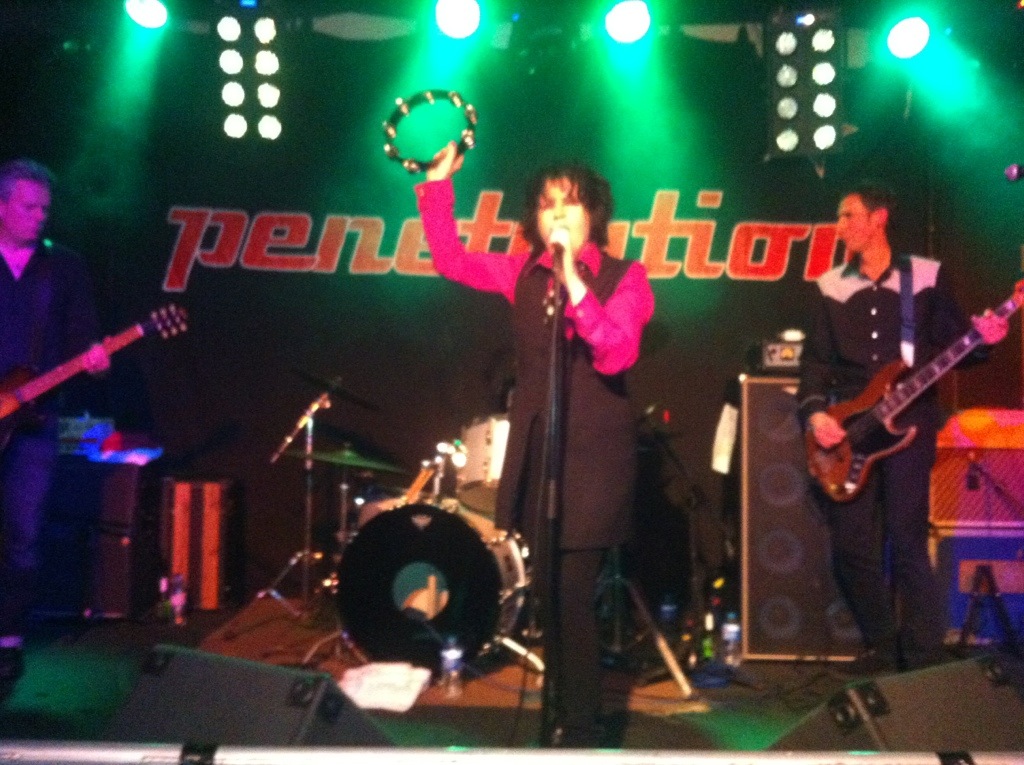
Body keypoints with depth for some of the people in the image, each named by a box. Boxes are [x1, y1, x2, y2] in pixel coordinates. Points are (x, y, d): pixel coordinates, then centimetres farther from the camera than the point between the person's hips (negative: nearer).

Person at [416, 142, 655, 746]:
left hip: (596, 454, -5)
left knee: (573, 593, -7)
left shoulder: (625, 278, -4)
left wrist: (575, 284, -27)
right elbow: (450, 260, 2)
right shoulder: (522, 274, 8)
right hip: (536, 448, 5)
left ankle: (581, 731, 10)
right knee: (552, 591, 13)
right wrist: (439, 180, -4)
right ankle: (571, 714, 31)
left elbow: (618, 355, -19)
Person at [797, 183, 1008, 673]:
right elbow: (815, 359, 7)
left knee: (906, 543, -7)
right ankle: (881, 647, 20)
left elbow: (952, 344, 4)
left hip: (908, 420, -3)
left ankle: (923, 659, 5)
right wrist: (814, 412, -7)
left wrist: (981, 337, -18)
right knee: (850, 544, 3)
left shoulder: (926, 275, 5)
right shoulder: (831, 286, 11)